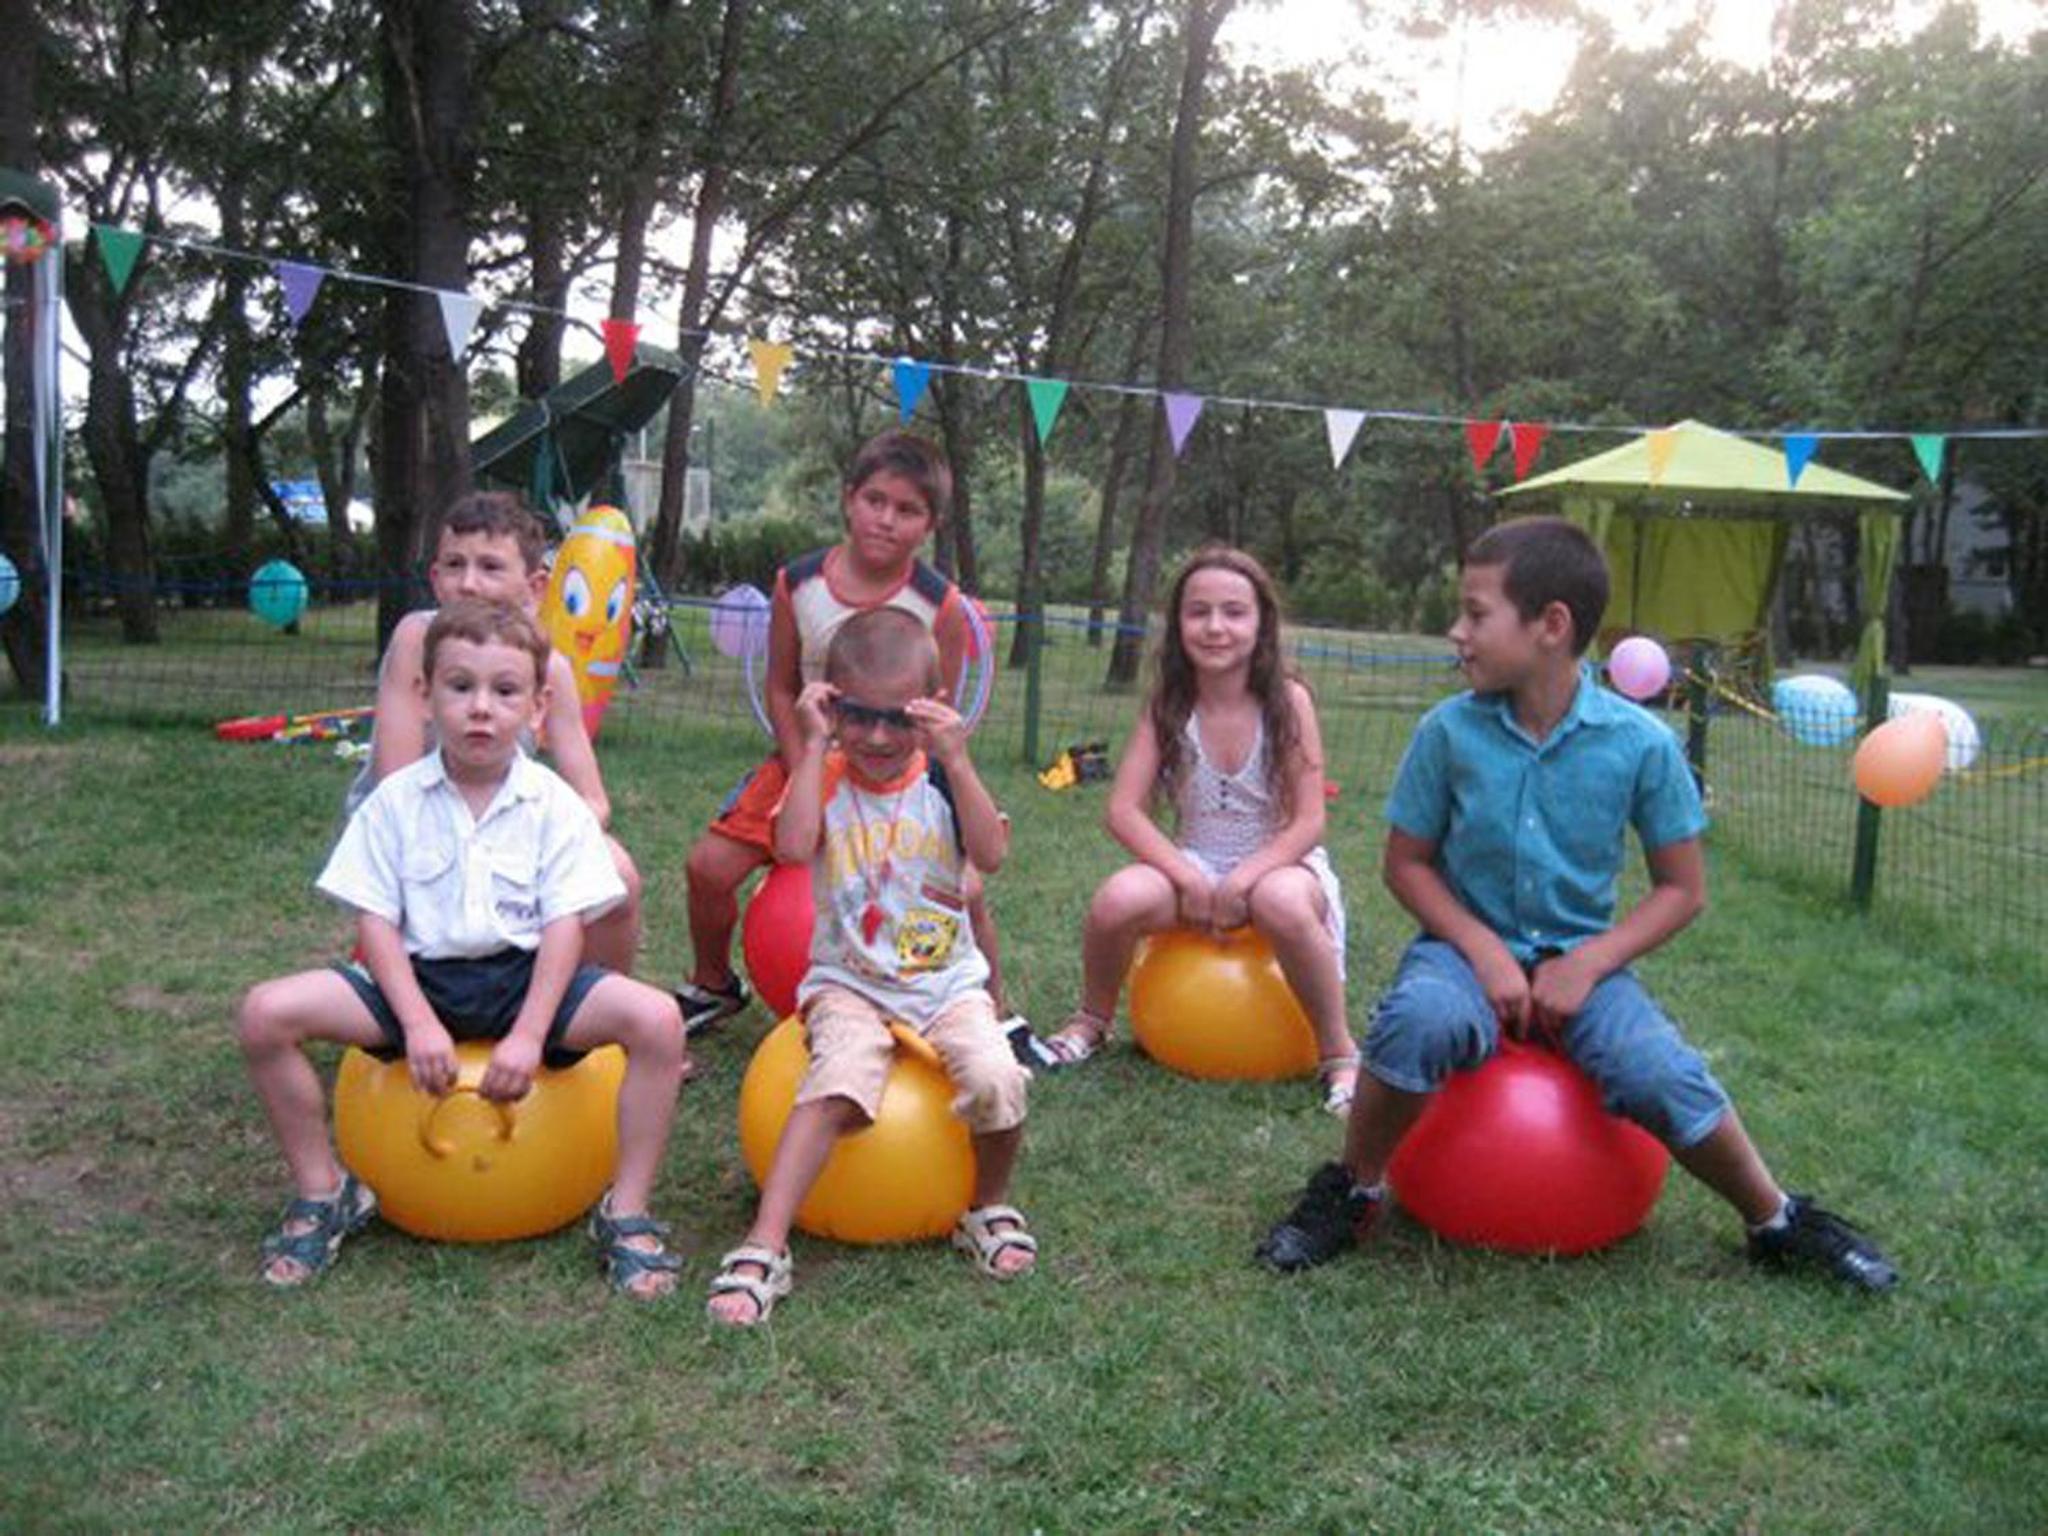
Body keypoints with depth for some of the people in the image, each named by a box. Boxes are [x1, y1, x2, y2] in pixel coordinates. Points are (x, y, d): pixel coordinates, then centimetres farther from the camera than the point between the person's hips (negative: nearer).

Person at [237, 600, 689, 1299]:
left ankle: (627, 1213, -11)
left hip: (524, 977, -1)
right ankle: (323, 1192, 3)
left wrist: (528, 1035, -18)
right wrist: (419, 1024, -16)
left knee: (657, 1020, -27)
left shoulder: (555, 804, -3)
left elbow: (564, 925, -7)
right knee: (265, 1015, -20)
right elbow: (376, 921, -3)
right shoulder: (395, 800, 0)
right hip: (419, 977, 1)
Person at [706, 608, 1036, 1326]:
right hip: (849, 982, -1)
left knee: (997, 1078, -24)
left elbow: (992, 855, -14)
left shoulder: (945, 777, 2)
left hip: (947, 979, 2)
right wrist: (814, 746, -17)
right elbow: (792, 845, -22)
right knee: (841, 1079, -31)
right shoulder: (825, 776, -1)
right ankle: (763, 1248, -29)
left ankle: (989, 1210, 4)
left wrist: (956, 760, -20)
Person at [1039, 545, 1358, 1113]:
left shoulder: (1287, 700, -11)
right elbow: (1123, 809, -9)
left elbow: (1309, 820, -12)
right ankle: (1092, 1021, 4)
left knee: (1282, 905, -38)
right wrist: (1186, 877, -22)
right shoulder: (1167, 704, -5)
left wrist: (1244, 879, -26)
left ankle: (1340, 1055, -17)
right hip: (1194, 866, 3)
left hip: (1277, 862, -2)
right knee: (1117, 899, -27)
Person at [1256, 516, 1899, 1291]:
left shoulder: (1639, 742, -9)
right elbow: (1407, 863, 0)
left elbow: (1682, 889, -1)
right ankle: (1352, 1192, -9)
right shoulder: (1449, 730, -8)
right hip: (1469, 945, 0)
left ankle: (1778, 1222, 7)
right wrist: (1485, 951, -14)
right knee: (1418, 1018, -34)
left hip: (1580, 957, 1)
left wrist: (1586, 964, -14)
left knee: (1663, 1076, -24)